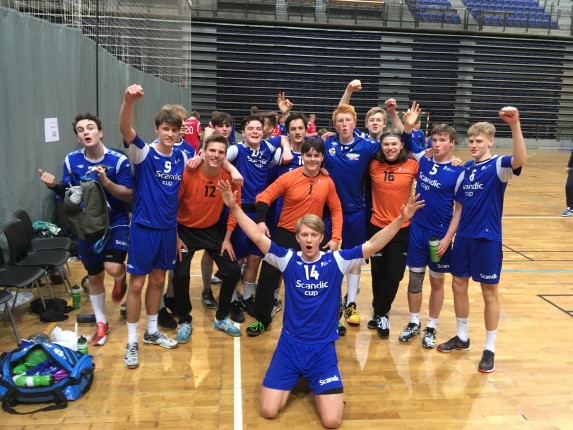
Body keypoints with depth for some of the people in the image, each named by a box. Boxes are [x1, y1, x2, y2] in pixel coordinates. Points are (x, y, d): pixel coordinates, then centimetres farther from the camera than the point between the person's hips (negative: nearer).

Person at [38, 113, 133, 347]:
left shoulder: (118, 159, -14)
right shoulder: (71, 160, -3)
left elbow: (129, 195, -14)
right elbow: (68, 194, 5)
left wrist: (105, 181, -28)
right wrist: (55, 186, -16)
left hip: (116, 222, -3)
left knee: (113, 268, -23)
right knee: (94, 277, 11)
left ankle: (120, 279, 17)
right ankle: (101, 323, 30)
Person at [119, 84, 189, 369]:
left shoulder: (182, 157, 3)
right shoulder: (144, 153, -11)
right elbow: (125, 130, -31)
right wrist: (128, 101, -49)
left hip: (169, 228, 5)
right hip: (143, 227, -5)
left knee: (158, 280, 16)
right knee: (137, 283, 3)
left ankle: (152, 332, 33)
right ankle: (132, 343, 16)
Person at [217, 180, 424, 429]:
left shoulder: (336, 261, -4)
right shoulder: (288, 259, -4)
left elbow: (372, 245, -11)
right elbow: (258, 237, -10)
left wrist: (401, 219, -22)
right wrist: (234, 208, -19)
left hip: (323, 348, 0)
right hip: (290, 345, 1)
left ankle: (315, 383, 22)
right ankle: (296, 380, 24)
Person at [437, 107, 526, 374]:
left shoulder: (498, 165, -9)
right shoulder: (466, 168, 8)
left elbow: (520, 160, -34)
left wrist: (515, 125, -46)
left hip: (488, 239, -6)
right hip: (463, 237, 6)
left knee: (489, 293, 5)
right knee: (458, 285, 13)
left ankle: (490, 349, 17)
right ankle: (462, 338, 30)